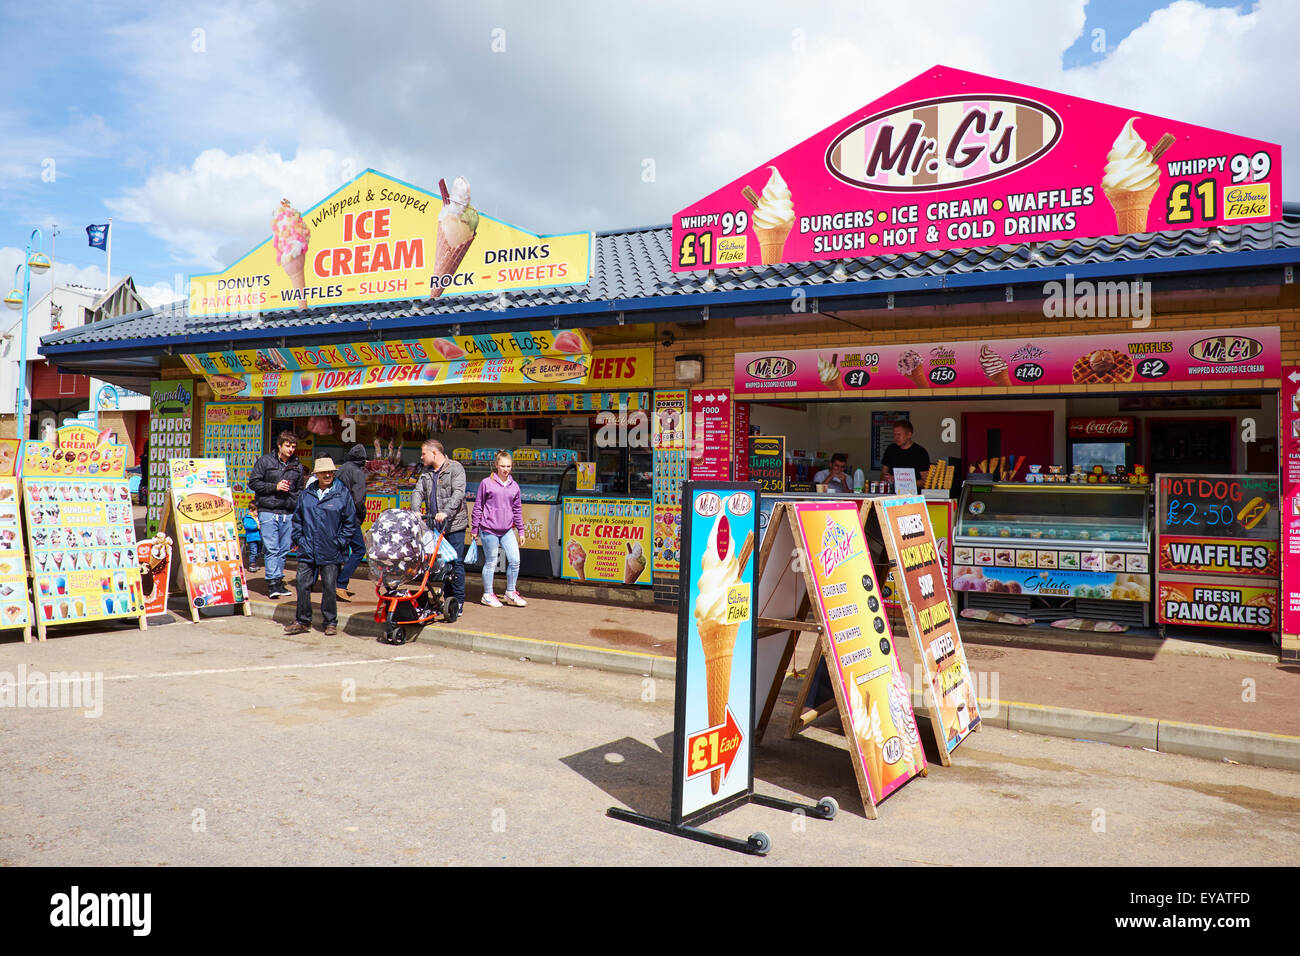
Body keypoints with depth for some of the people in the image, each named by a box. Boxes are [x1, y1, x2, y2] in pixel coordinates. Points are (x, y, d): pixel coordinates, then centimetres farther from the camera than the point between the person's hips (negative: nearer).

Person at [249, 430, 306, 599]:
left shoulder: (297, 466, 13)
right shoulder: (265, 461, 2)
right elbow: (253, 483, 0)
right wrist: (274, 487, -11)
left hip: (288, 514, 4)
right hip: (268, 511, -4)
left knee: (284, 549, 5)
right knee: (272, 548, -9)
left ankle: (278, 581, 14)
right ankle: (273, 582, -9)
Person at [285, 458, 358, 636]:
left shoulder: (342, 494, -2)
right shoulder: (306, 495, 8)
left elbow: (350, 522, 1)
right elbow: (297, 519, 17)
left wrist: (340, 542, -4)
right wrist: (299, 539, 6)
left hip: (331, 553, -3)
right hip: (307, 551, 3)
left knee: (329, 588, 3)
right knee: (302, 585, 3)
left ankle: (330, 623, 16)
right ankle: (303, 621, 16)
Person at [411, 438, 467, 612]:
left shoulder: (455, 468, -4)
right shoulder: (427, 472, 17)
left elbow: (458, 493, -15)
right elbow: (418, 492, 9)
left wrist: (446, 512, -28)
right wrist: (415, 510, -11)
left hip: (454, 524, -6)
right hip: (434, 525, 6)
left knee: (456, 562, -4)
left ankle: (458, 602, 3)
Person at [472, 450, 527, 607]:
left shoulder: (514, 486, 10)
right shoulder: (486, 483, -2)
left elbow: (517, 509, 17)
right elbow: (478, 507, 2)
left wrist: (520, 531, 16)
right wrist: (475, 529, 2)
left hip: (508, 530, 4)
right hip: (489, 529, -4)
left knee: (515, 560, -2)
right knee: (491, 562, 4)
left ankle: (510, 594, 15)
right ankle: (488, 595, 18)